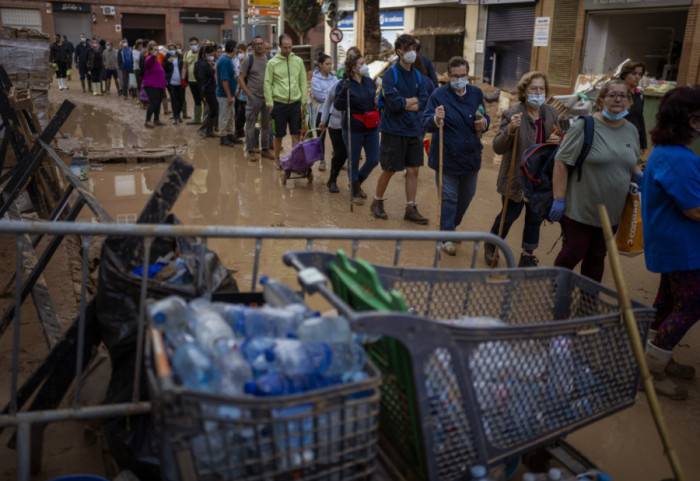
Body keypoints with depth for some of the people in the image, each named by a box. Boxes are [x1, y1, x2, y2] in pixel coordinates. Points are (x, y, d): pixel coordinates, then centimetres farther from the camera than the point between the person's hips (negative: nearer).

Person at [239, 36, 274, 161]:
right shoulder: (248, 59, -4)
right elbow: (240, 78, -5)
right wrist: (248, 94, -11)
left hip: (268, 97, 4)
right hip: (254, 97, -4)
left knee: (266, 124, 11)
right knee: (251, 125, 1)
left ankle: (265, 149, 22)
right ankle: (250, 151, 9)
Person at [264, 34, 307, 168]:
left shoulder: (298, 61, 5)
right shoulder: (272, 62, -3)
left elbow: (303, 82, 9)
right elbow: (268, 83, -2)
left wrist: (304, 101, 3)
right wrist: (270, 103, -6)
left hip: (295, 103, 2)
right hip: (279, 104, -2)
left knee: (296, 134, 2)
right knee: (279, 135, 7)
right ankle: (277, 159, 23)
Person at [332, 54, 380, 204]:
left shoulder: (369, 82, 7)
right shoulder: (344, 84, -10)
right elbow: (338, 106, -17)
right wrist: (344, 92, -30)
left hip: (372, 128, 6)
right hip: (353, 129, -5)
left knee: (373, 160, 8)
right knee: (354, 162, 7)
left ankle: (356, 183, 33)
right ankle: (355, 192, 25)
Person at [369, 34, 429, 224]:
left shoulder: (417, 76, 9)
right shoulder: (390, 74, -9)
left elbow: (424, 102, 0)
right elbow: (394, 103, -21)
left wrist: (404, 103, -13)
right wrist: (414, 100, -5)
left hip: (414, 130, 5)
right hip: (394, 130, -5)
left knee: (413, 170, 6)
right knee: (389, 170, 4)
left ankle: (411, 209, 15)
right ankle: (377, 202, 25)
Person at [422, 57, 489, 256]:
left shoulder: (476, 93, 5)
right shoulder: (439, 94, -10)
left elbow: (484, 117, 15)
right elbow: (426, 123, -15)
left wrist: (484, 123, -10)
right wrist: (435, 120, -39)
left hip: (471, 155, 5)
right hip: (447, 156, -5)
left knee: (467, 195, 19)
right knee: (448, 198, 1)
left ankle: (453, 224, 43)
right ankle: (447, 237, 14)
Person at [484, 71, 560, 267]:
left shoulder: (552, 114, 2)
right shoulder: (512, 115, -16)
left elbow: (557, 141, 14)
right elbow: (498, 148, -20)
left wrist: (557, 141, -11)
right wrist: (510, 130, -37)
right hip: (516, 177, -5)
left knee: (535, 218, 13)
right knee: (510, 215, 11)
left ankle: (527, 256, 30)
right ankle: (491, 247, 37)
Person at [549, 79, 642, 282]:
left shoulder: (631, 131, 9)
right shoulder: (585, 127, -11)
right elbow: (561, 163, -13)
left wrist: (640, 177, 1)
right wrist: (559, 200, -17)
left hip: (611, 212, 6)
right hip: (579, 210, -6)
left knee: (597, 257, 14)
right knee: (573, 253, 1)